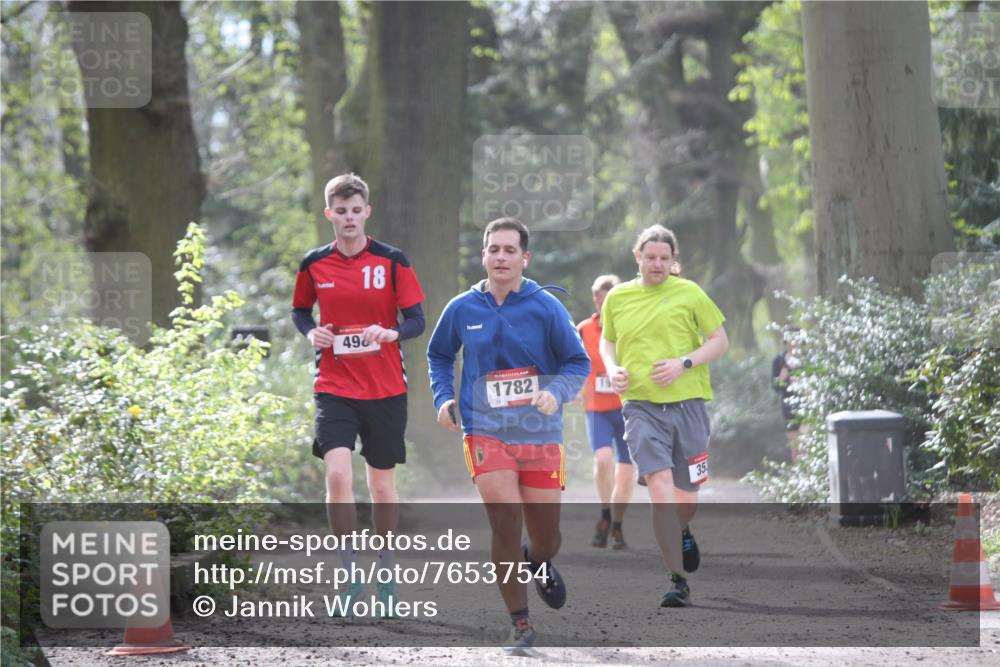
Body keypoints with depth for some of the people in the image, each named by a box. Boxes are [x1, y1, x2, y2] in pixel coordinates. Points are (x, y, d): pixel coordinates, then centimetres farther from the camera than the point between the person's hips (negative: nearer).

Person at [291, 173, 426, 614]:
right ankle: (351, 574, -8)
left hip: (386, 390, 0)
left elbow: (417, 321, -2)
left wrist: (390, 332, -23)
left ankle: (385, 574, 25)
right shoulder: (314, 264, 2)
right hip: (334, 387, 0)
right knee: (337, 474, -18)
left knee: (382, 485, 8)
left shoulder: (392, 261, -3)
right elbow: (299, 310, 18)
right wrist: (311, 332, -4)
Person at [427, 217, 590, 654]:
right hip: (485, 433, 0)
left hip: (540, 435, 0)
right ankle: (520, 626, -5)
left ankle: (539, 563, 48)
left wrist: (556, 393, -19)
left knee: (546, 541, 7)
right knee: (506, 521, -19)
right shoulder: (462, 309, 2)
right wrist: (443, 398, 5)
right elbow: (438, 355, 20)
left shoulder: (546, 307, -4)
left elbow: (579, 363, 0)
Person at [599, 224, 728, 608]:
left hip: (687, 403, 0)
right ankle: (678, 582, -15)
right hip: (640, 405, 0)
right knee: (659, 485, -18)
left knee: (687, 498, 7)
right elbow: (607, 340, 25)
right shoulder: (617, 298, 9)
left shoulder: (689, 293, 2)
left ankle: (681, 533, 46)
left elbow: (720, 341, 4)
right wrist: (612, 368, 5)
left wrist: (684, 363, -11)